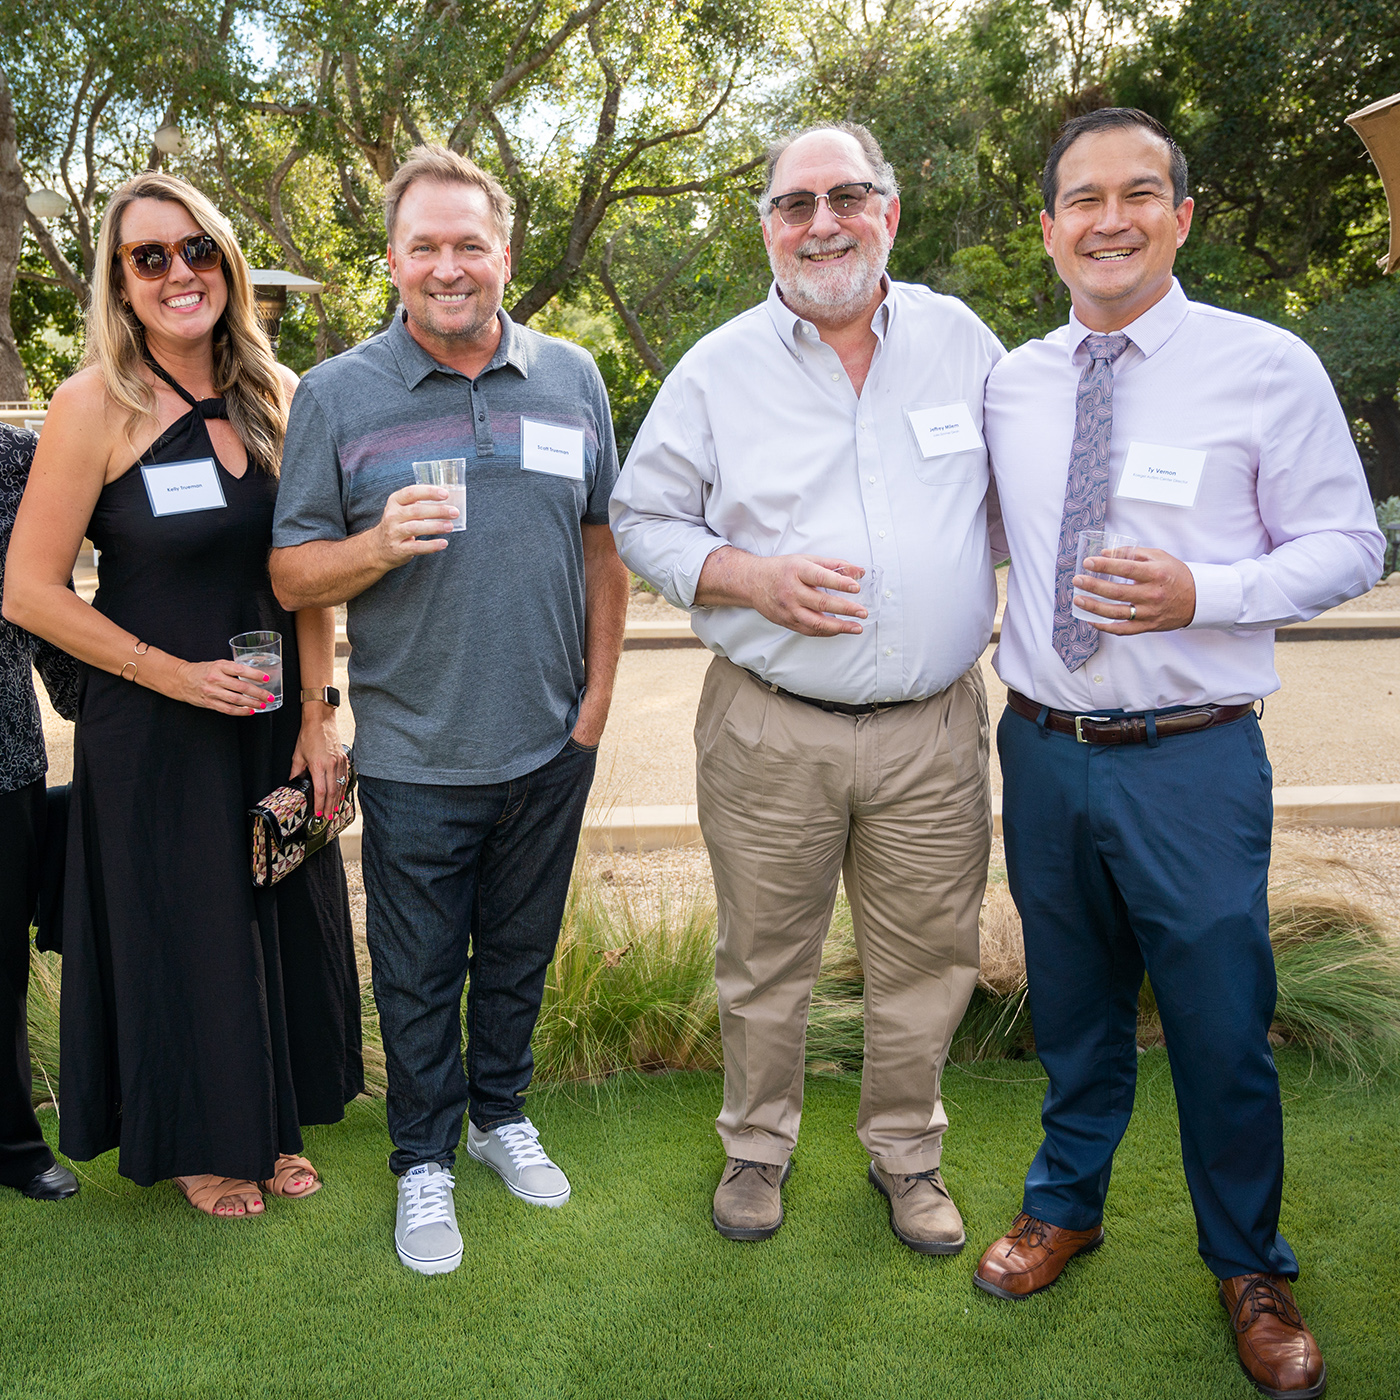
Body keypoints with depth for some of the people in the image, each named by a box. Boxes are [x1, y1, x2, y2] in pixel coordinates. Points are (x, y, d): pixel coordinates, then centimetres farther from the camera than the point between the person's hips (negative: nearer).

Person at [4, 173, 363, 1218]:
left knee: (284, 918, 15)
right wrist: (174, 672, -14)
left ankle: (268, 1125, 38)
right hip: (154, 729, -4)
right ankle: (197, 1144, 34)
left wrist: (318, 712, -2)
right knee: (179, 929, 10)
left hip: (270, 719, 5)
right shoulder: (96, 404, -12)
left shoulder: (275, 397, 1)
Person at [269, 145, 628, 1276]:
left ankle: (502, 1114, 41)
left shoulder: (572, 378, 3)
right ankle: (425, 1160, 32)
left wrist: (598, 694, 4)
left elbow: (604, 541, 9)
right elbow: (292, 576, -4)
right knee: (418, 973, 11)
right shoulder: (337, 395, -5)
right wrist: (379, 545, -24)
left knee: (519, 952, 18)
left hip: (548, 747, 3)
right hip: (415, 757, -2)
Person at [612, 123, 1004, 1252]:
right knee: (764, 960, 11)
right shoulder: (718, 368, 0)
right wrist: (751, 577, -13)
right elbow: (642, 519, 4)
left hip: (934, 731, 2)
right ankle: (758, 1145, 36)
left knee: (927, 958, 12)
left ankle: (907, 1152, 36)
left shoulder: (962, 342, 5)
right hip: (769, 730, -1)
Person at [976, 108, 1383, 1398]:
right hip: (1043, 752, 3)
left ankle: (1250, 1267, 33)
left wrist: (1202, 593, -20)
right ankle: (1067, 1204, 43)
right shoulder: (1008, 385, 5)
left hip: (1194, 762, -3)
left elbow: (1348, 544, -4)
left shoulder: (1269, 368, -6)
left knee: (1221, 1025, 8)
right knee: (1073, 1008, 19)